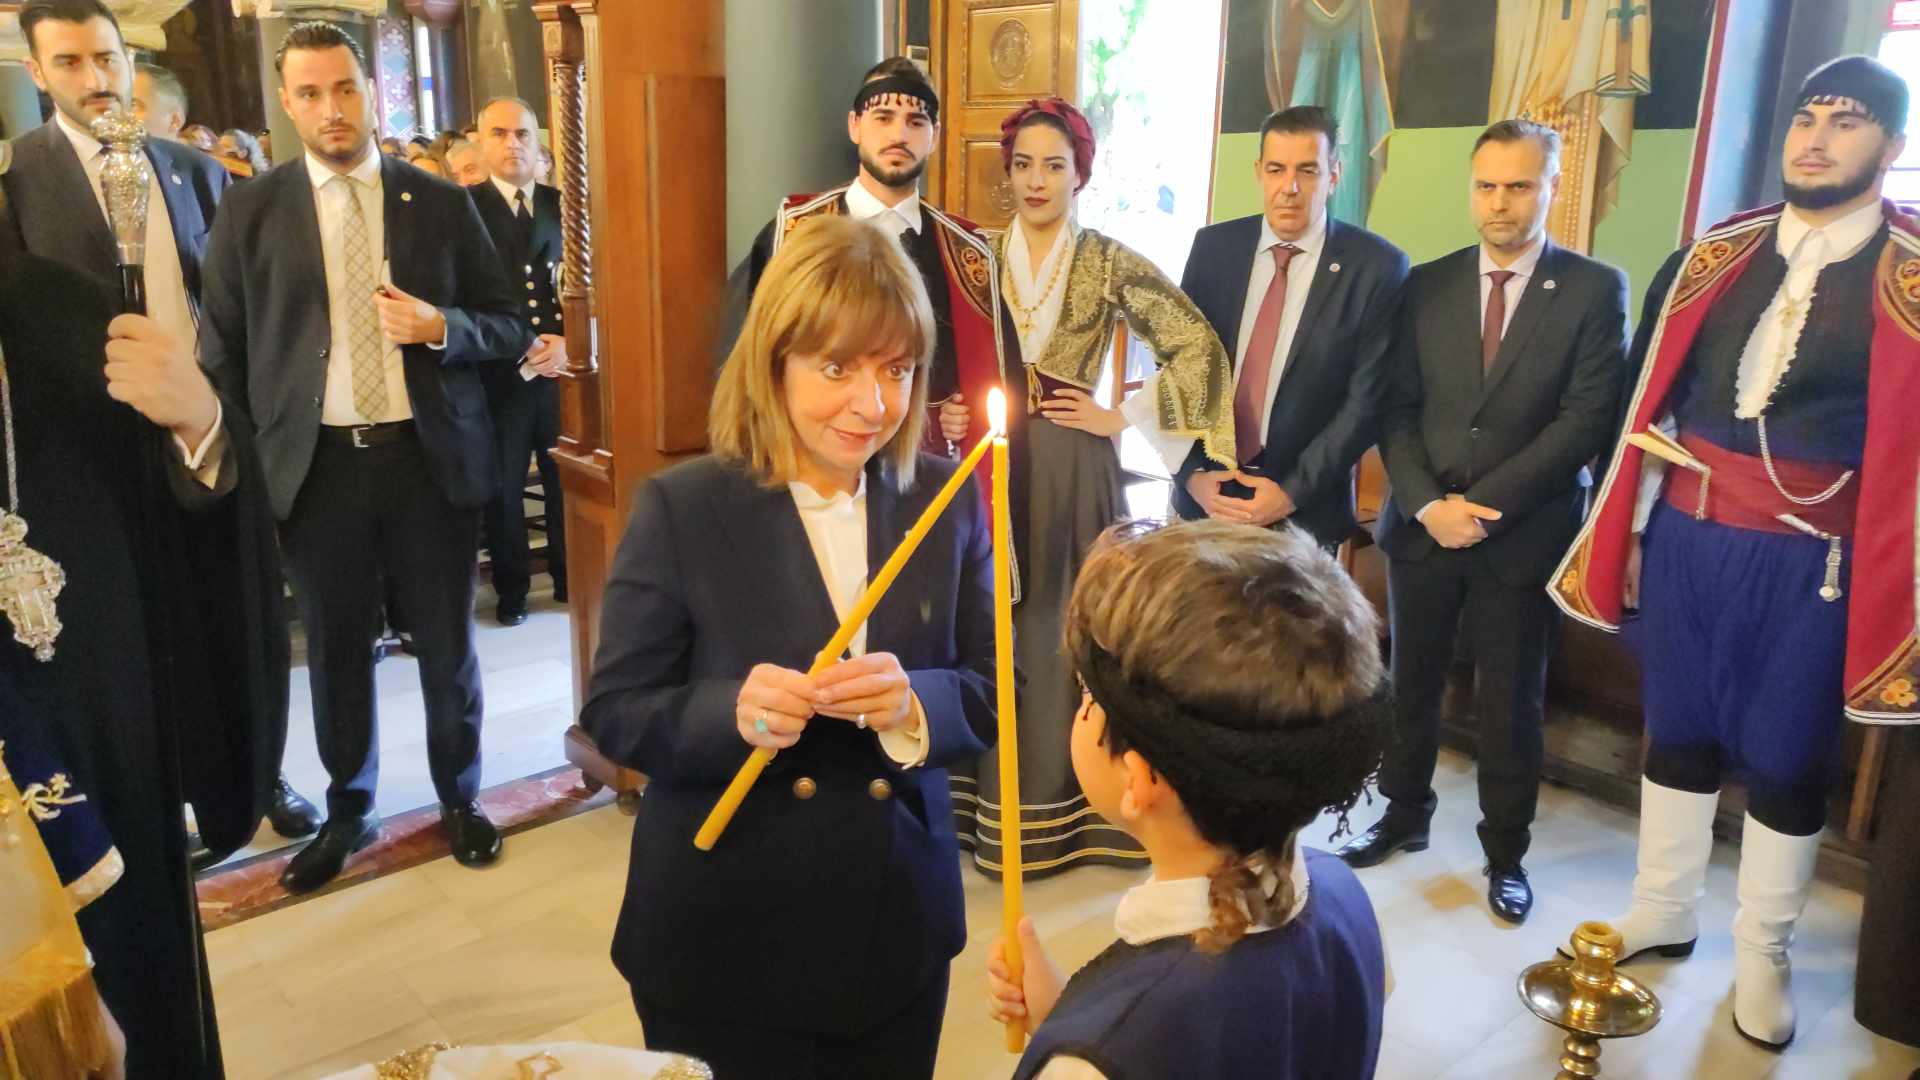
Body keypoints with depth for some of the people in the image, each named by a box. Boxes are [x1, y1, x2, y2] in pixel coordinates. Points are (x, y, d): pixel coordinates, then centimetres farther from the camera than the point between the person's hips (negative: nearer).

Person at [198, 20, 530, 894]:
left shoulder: (441, 204, 3)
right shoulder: (249, 213, 3)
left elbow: (509, 329, 5)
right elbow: (222, 351, 6)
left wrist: (441, 326, -15)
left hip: (429, 458, 0)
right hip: (317, 465, 1)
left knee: (446, 645, 10)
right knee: (335, 652, 12)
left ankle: (459, 799, 30)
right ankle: (348, 812, 32)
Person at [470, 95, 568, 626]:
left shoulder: (563, 204, 10)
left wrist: (568, 342, -8)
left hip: (561, 366, 2)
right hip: (497, 371, -1)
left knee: (567, 478, 5)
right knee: (502, 487, 7)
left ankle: (571, 577, 22)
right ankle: (511, 588, 22)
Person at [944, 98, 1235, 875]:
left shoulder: (1110, 263, -3)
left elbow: (1200, 350, -7)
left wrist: (1122, 417, -7)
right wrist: (945, 411, -4)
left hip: (1070, 469, -3)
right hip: (991, 464, 3)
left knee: (1069, 634, 4)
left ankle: (1071, 808, 20)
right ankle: (987, 803, 23)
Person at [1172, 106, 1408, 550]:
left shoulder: (1378, 267, -7)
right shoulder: (1213, 246, 1)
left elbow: (1367, 398, -8)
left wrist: (1293, 493, -13)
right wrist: (1193, 473, -8)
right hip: (1203, 496, 3)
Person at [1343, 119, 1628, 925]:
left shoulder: (1595, 290, -3)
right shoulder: (1426, 285, 5)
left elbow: (1585, 420, -10)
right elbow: (1397, 409, 2)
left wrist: (1484, 507, -16)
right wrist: (1427, 504, -12)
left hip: (1525, 534, -2)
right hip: (1421, 526, 3)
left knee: (1511, 704, 9)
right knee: (1411, 686, 14)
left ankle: (1505, 853, 27)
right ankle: (1404, 815, 35)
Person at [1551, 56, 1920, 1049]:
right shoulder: (1710, 259, 4)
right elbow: (1645, 398, 7)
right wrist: (1624, 528, 4)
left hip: (1812, 560, -3)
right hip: (1685, 537, 3)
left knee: (1788, 756, 9)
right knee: (1677, 727, 15)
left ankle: (1763, 951, 29)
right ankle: (1664, 909, 34)